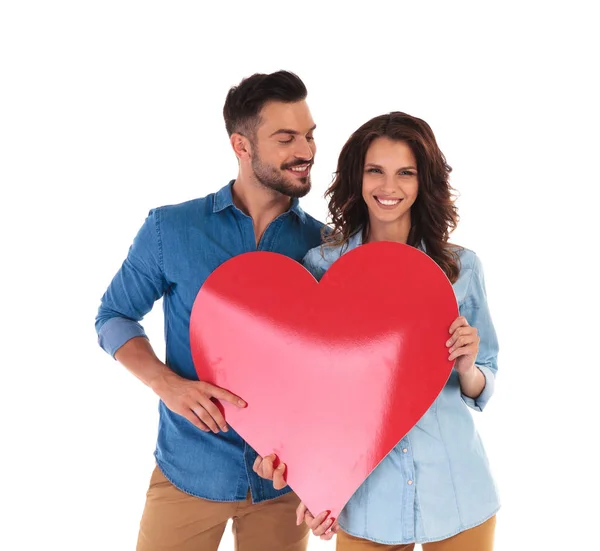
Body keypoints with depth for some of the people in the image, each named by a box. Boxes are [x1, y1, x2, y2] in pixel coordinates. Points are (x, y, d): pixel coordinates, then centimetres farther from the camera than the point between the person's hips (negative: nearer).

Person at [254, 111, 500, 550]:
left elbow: (483, 391, 4)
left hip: (457, 492, 1)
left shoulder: (461, 267, -2)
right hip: (366, 497, -1)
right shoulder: (321, 266, -5)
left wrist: (467, 368, -18)